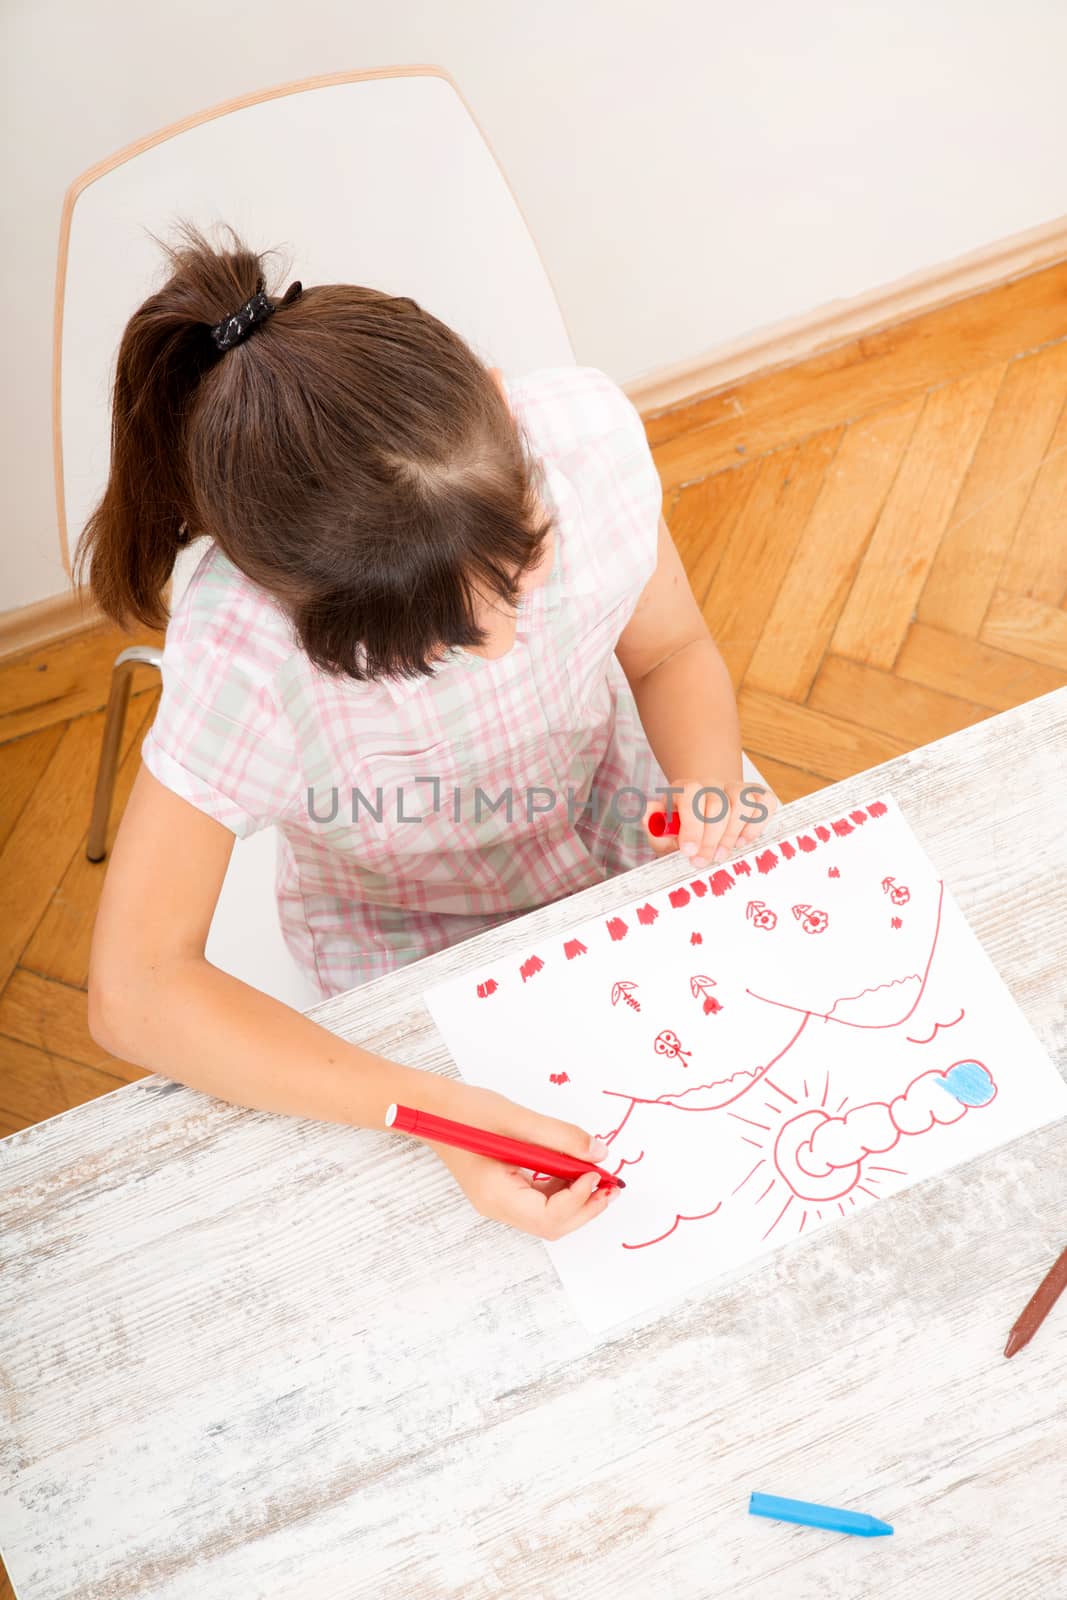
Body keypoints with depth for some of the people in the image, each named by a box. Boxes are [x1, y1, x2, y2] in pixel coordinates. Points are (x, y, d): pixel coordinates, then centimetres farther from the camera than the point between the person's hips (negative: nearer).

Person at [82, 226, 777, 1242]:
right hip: (424, 957, -3)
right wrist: (435, 1112, -40)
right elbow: (134, 992, -30)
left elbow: (671, 650, -8)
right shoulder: (241, 653, -37)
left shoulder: (584, 428, -28)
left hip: (623, 829, 4)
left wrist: (710, 778, -30)